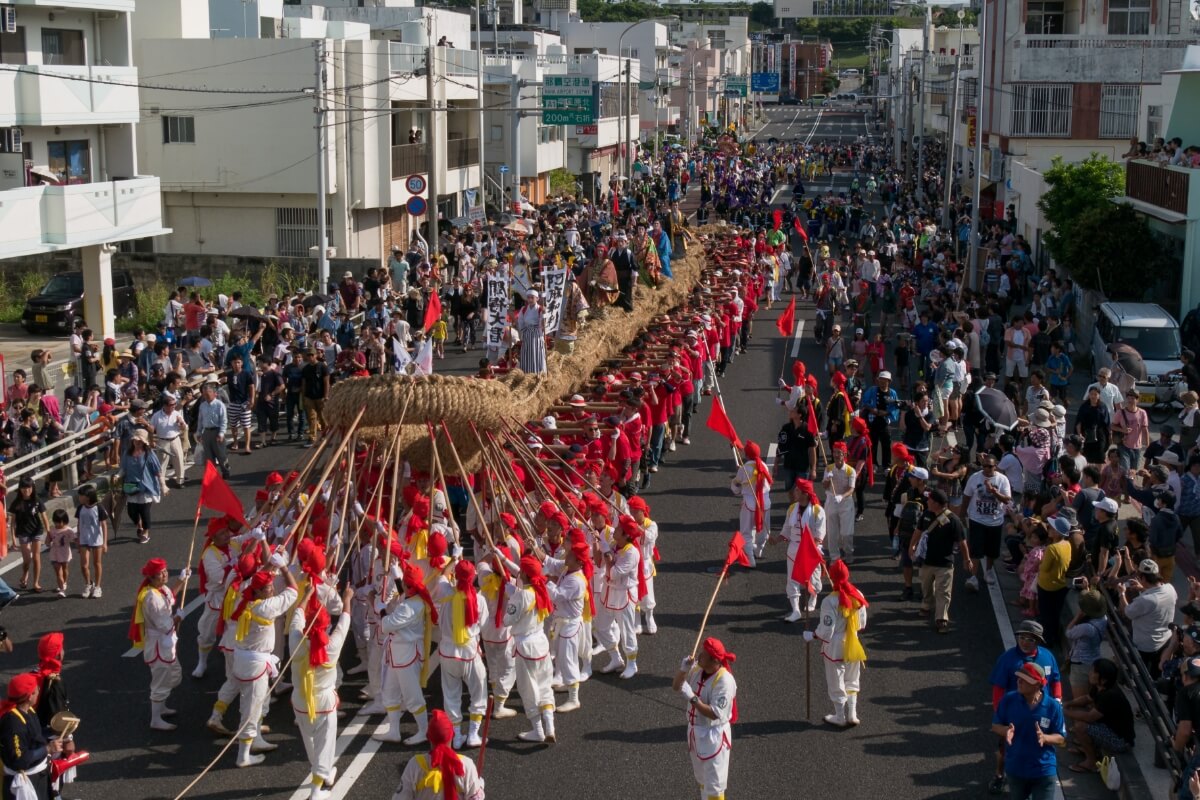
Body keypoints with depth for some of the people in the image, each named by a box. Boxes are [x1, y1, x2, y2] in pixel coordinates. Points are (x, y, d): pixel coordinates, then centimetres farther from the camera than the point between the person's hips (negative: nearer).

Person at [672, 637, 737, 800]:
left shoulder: (724, 681, -26)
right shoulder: (697, 670, -4)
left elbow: (715, 713, -28)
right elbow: (675, 687, 2)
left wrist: (692, 697, -31)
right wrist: (684, 670, -16)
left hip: (714, 736, -8)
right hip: (695, 730, 8)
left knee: (714, 782, 2)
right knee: (701, 776, 25)